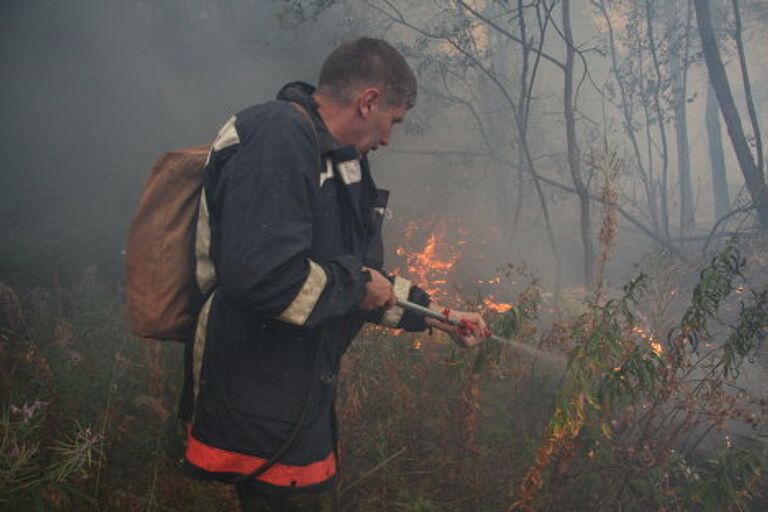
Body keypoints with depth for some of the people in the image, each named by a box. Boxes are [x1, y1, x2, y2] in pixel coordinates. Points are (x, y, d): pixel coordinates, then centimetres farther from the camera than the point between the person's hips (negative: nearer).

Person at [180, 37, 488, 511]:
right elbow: (261, 277, -32)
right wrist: (355, 282, -17)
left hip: (300, 399, 10)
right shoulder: (276, 138, -20)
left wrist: (439, 314, 24)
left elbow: (363, 281, 22)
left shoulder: (336, 161, 13)